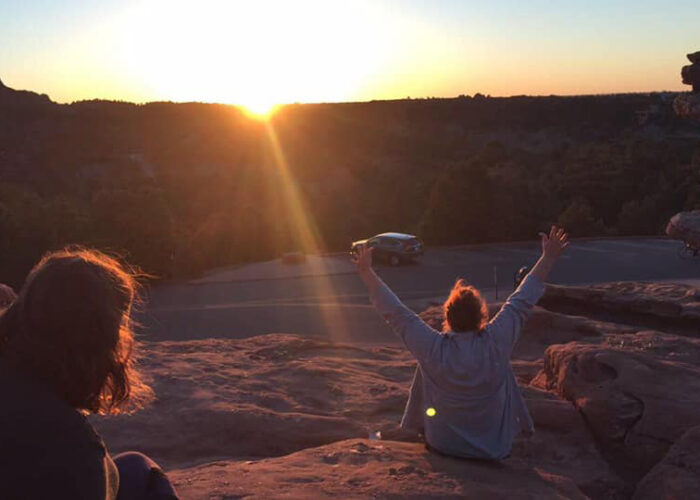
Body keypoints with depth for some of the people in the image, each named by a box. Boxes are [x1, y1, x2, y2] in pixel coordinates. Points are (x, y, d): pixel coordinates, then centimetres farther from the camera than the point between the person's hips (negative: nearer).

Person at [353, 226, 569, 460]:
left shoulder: (432, 349, -24)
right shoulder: (496, 342, -23)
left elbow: (395, 312, -14)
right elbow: (522, 301, -12)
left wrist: (366, 272, -4)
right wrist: (549, 258, -1)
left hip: (442, 446, 0)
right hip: (496, 449, 0)